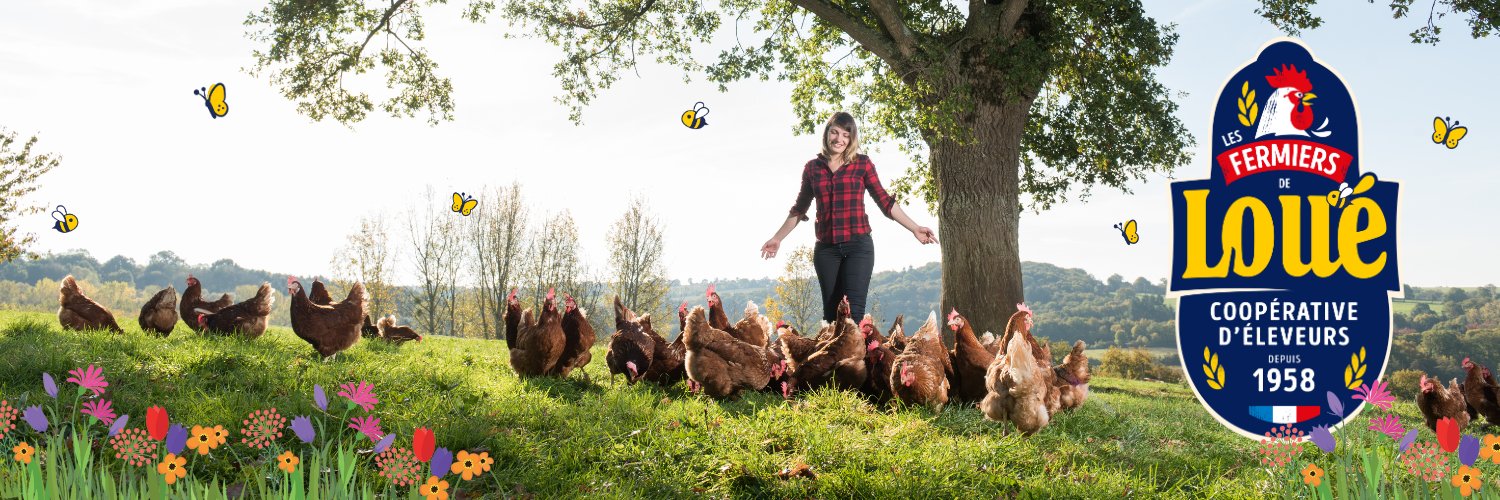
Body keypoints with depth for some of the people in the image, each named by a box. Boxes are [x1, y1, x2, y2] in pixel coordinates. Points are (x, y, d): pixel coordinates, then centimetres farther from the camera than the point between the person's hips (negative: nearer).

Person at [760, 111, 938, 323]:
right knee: (831, 312, 4)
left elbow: (885, 201, 7)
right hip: (826, 248, 2)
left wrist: (914, 229, 2)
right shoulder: (812, 168, 10)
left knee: (854, 311, -12)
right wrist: (777, 239, 20)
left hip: (858, 245, -2)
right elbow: (799, 209, 19)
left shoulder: (862, 163, 5)